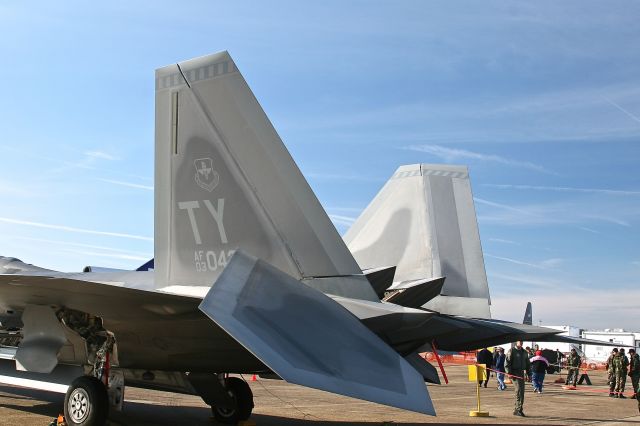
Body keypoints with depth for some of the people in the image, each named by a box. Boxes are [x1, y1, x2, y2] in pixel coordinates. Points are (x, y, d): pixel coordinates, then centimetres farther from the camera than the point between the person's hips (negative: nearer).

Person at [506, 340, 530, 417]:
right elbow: (507, 363, -8)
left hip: (521, 373, 7)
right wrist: (509, 373, -17)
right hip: (514, 373, -7)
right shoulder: (512, 351, -3)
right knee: (518, 390, -15)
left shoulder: (524, 352, 16)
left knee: (522, 391, 7)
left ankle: (517, 410, 17)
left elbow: (527, 364, 24)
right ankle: (518, 409, -15)